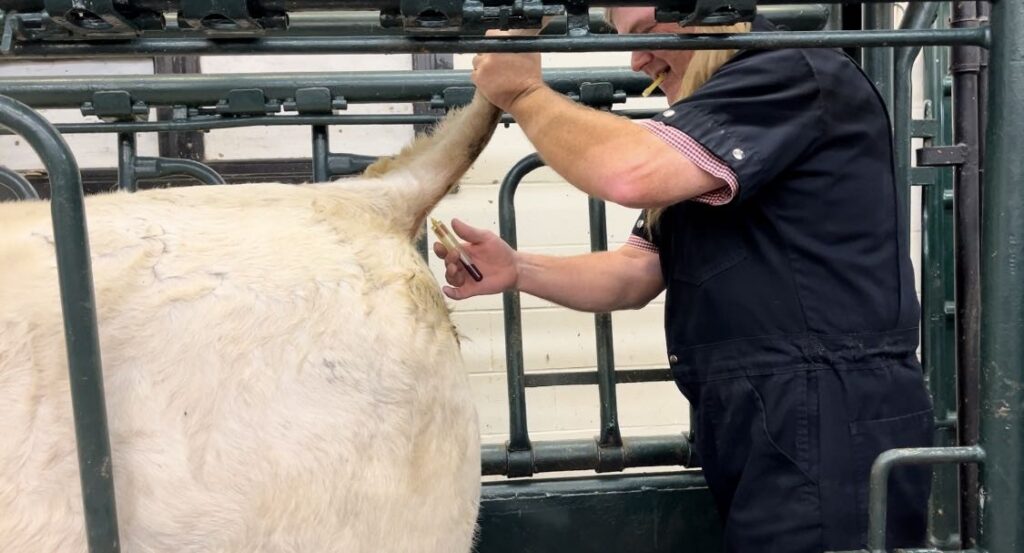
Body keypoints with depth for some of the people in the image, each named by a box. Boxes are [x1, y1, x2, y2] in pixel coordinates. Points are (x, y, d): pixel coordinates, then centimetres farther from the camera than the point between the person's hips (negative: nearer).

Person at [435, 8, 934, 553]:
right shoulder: (710, 122, 19)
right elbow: (637, 272, 13)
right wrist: (517, 270, -2)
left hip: (830, 423, -9)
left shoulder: (795, 76, -11)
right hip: (763, 422, 9)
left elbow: (630, 173, -26)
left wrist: (524, 92, -9)